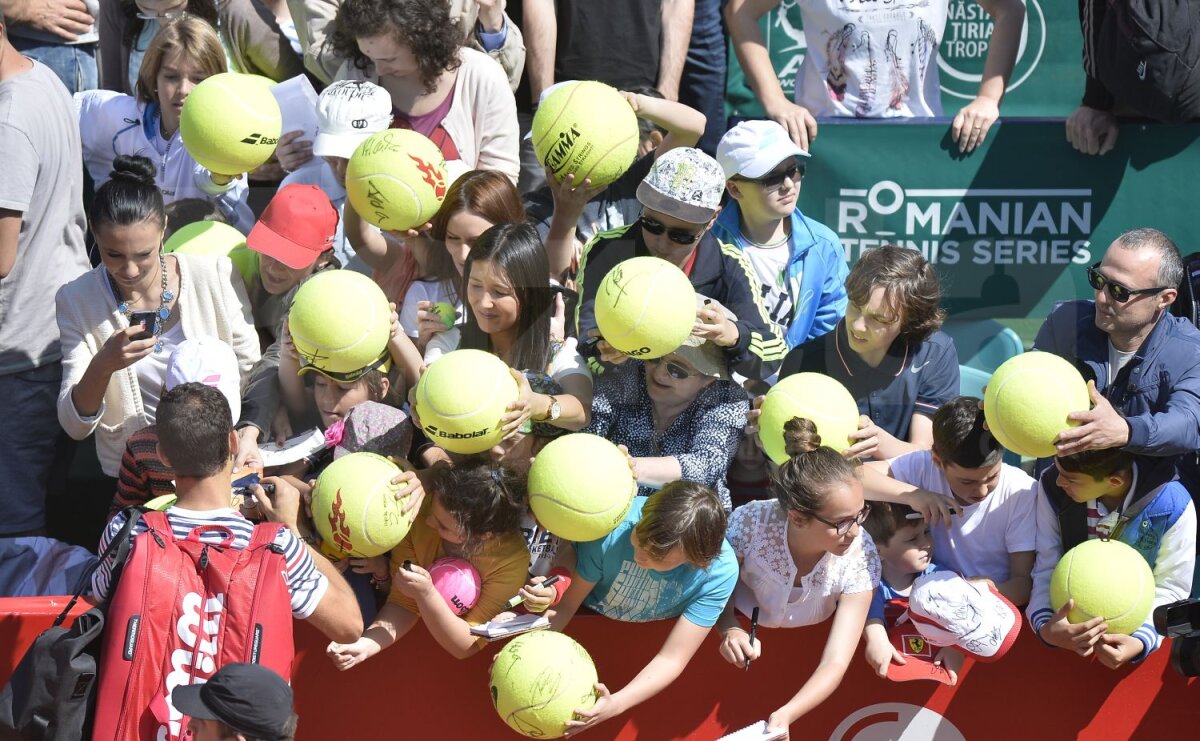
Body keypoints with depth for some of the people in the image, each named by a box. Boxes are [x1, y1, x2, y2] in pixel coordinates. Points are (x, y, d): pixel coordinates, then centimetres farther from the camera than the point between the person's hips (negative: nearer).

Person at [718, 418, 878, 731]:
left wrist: (783, 717, -45)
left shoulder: (860, 558, -25)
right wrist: (729, 630, -30)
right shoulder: (749, 524, -27)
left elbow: (835, 664, -28)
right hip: (748, 643, -2)